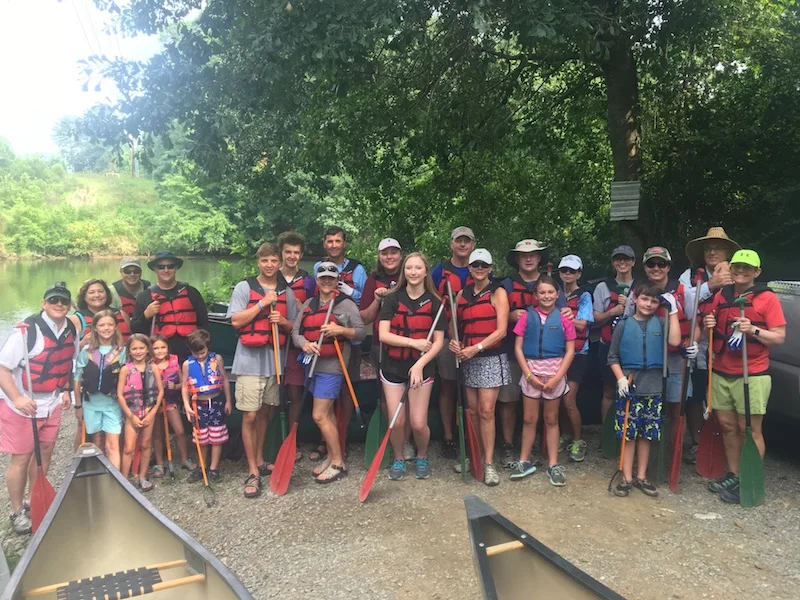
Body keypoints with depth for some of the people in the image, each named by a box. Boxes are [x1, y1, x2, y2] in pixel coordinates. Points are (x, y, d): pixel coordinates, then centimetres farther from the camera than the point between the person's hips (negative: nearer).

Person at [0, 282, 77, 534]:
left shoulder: (71, 330, -1)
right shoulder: (27, 331, -22)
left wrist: (65, 389, 8)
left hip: (52, 404, 6)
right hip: (21, 405, -6)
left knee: (44, 452, 16)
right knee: (21, 458, 3)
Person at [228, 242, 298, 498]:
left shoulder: (286, 292, 9)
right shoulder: (244, 287, -2)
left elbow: (293, 327, 13)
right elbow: (236, 321, -11)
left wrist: (283, 321, -9)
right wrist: (263, 302, -14)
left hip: (275, 361, 4)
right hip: (250, 361, -4)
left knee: (264, 413, 15)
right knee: (250, 416, -4)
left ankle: (259, 461, 30)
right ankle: (253, 473, 5)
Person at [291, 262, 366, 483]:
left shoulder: (346, 304, -4)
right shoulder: (308, 304, 12)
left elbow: (361, 332, -6)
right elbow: (295, 331, 6)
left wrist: (340, 329, -22)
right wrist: (304, 344, -15)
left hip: (332, 366, -6)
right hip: (313, 363, 7)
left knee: (319, 416, -8)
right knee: (327, 413, 15)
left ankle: (338, 463, 6)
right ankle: (332, 456, 27)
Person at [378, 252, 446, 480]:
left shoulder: (434, 303, 0)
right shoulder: (392, 299, -1)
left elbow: (438, 341, -3)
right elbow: (384, 335, -8)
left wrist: (420, 364, -14)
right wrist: (414, 342, -15)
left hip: (422, 367, 0)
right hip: (393, 367, 1)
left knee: (418, 423, -3)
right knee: (396, 421, 0)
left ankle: (422, 457, 27)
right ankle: (398, 459, 27)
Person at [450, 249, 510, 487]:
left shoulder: (498, 293, -3)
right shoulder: (462, 294, 10)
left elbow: (501, 330, -11)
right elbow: (455, 325, 15)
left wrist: (476, 348, -17)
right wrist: (454, 342, -6)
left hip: (491, 358, -4)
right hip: (468, 360, 4)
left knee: (486, 411, -8)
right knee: (472, 411, 7)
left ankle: (489, 464, -1)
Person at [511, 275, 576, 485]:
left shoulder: (563, 318, -2)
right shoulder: (527, 317, 0)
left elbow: (570, 351, -2)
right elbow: (518, 348, -1)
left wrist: (557, 377, -9)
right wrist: (529, 374, -8)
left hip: (555, 372, 0)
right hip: (530, 370, 0)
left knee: (551, 419, 10)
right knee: (529, 419, 8)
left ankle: (553, 465, 20)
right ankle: (524, 462, 21)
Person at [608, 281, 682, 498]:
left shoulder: (660, 323, 4)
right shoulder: (624, 325, 0)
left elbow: (675, 341, -16)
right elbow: (613, 357, 3)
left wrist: (673, 311, -11)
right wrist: (621, 378, -11)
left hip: (653, 388, 2)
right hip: (629, 385, -1)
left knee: (646, 434, 10)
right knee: (628, 433, 3)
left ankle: (641, 477, 23)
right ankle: (627, 478, 13)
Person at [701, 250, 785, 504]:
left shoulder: (767, 299, -4)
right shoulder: (720, 296, 11)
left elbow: (779, 337, -6)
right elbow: (713, 328, 22)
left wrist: (753, 330, -21)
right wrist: (708, 325, -1)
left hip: (752, 375, -5)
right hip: (721, 373, 5)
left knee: (749, 430, -1)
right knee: (728, 426, 11)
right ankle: (733, 475, 23)